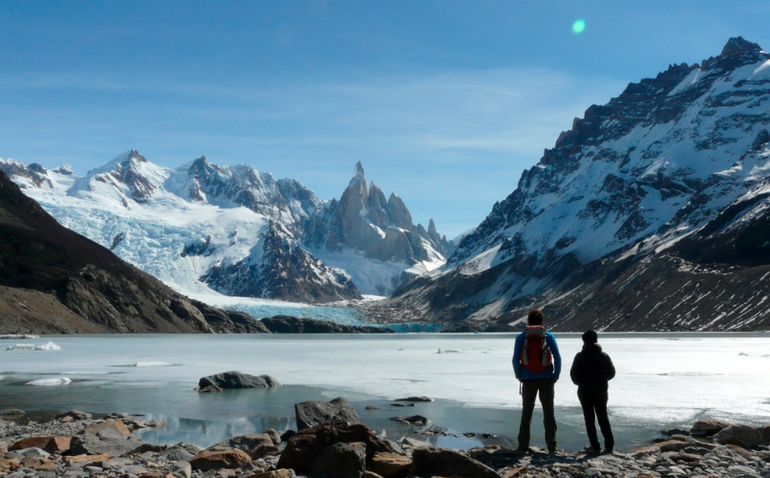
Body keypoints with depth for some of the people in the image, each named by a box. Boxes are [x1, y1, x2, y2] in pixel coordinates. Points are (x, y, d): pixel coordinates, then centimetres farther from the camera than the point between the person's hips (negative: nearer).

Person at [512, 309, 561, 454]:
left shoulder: (521, 337, -2)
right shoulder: (549, 336, -2)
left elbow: (515, 359, -4)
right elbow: (557, 358, -6)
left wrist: (519, 376, 6)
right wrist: (556, 376, 3)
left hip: (528, 380, 0)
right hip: (546, 379, 0)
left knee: (526, 413, 10)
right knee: (549, 413, 7)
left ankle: (523, 445, 11)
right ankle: (551, 446, 5)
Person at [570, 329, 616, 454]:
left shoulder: (580, 357, -10)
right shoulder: (604, 356, -2)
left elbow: (574, 374, -8)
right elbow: (611, 373, 3)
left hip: (585, 391, -3)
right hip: (601, 391, 3)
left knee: (589, 419, 5)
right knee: (603, 418, 12)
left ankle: (595, 446, 2)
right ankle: (609, 445, 8)